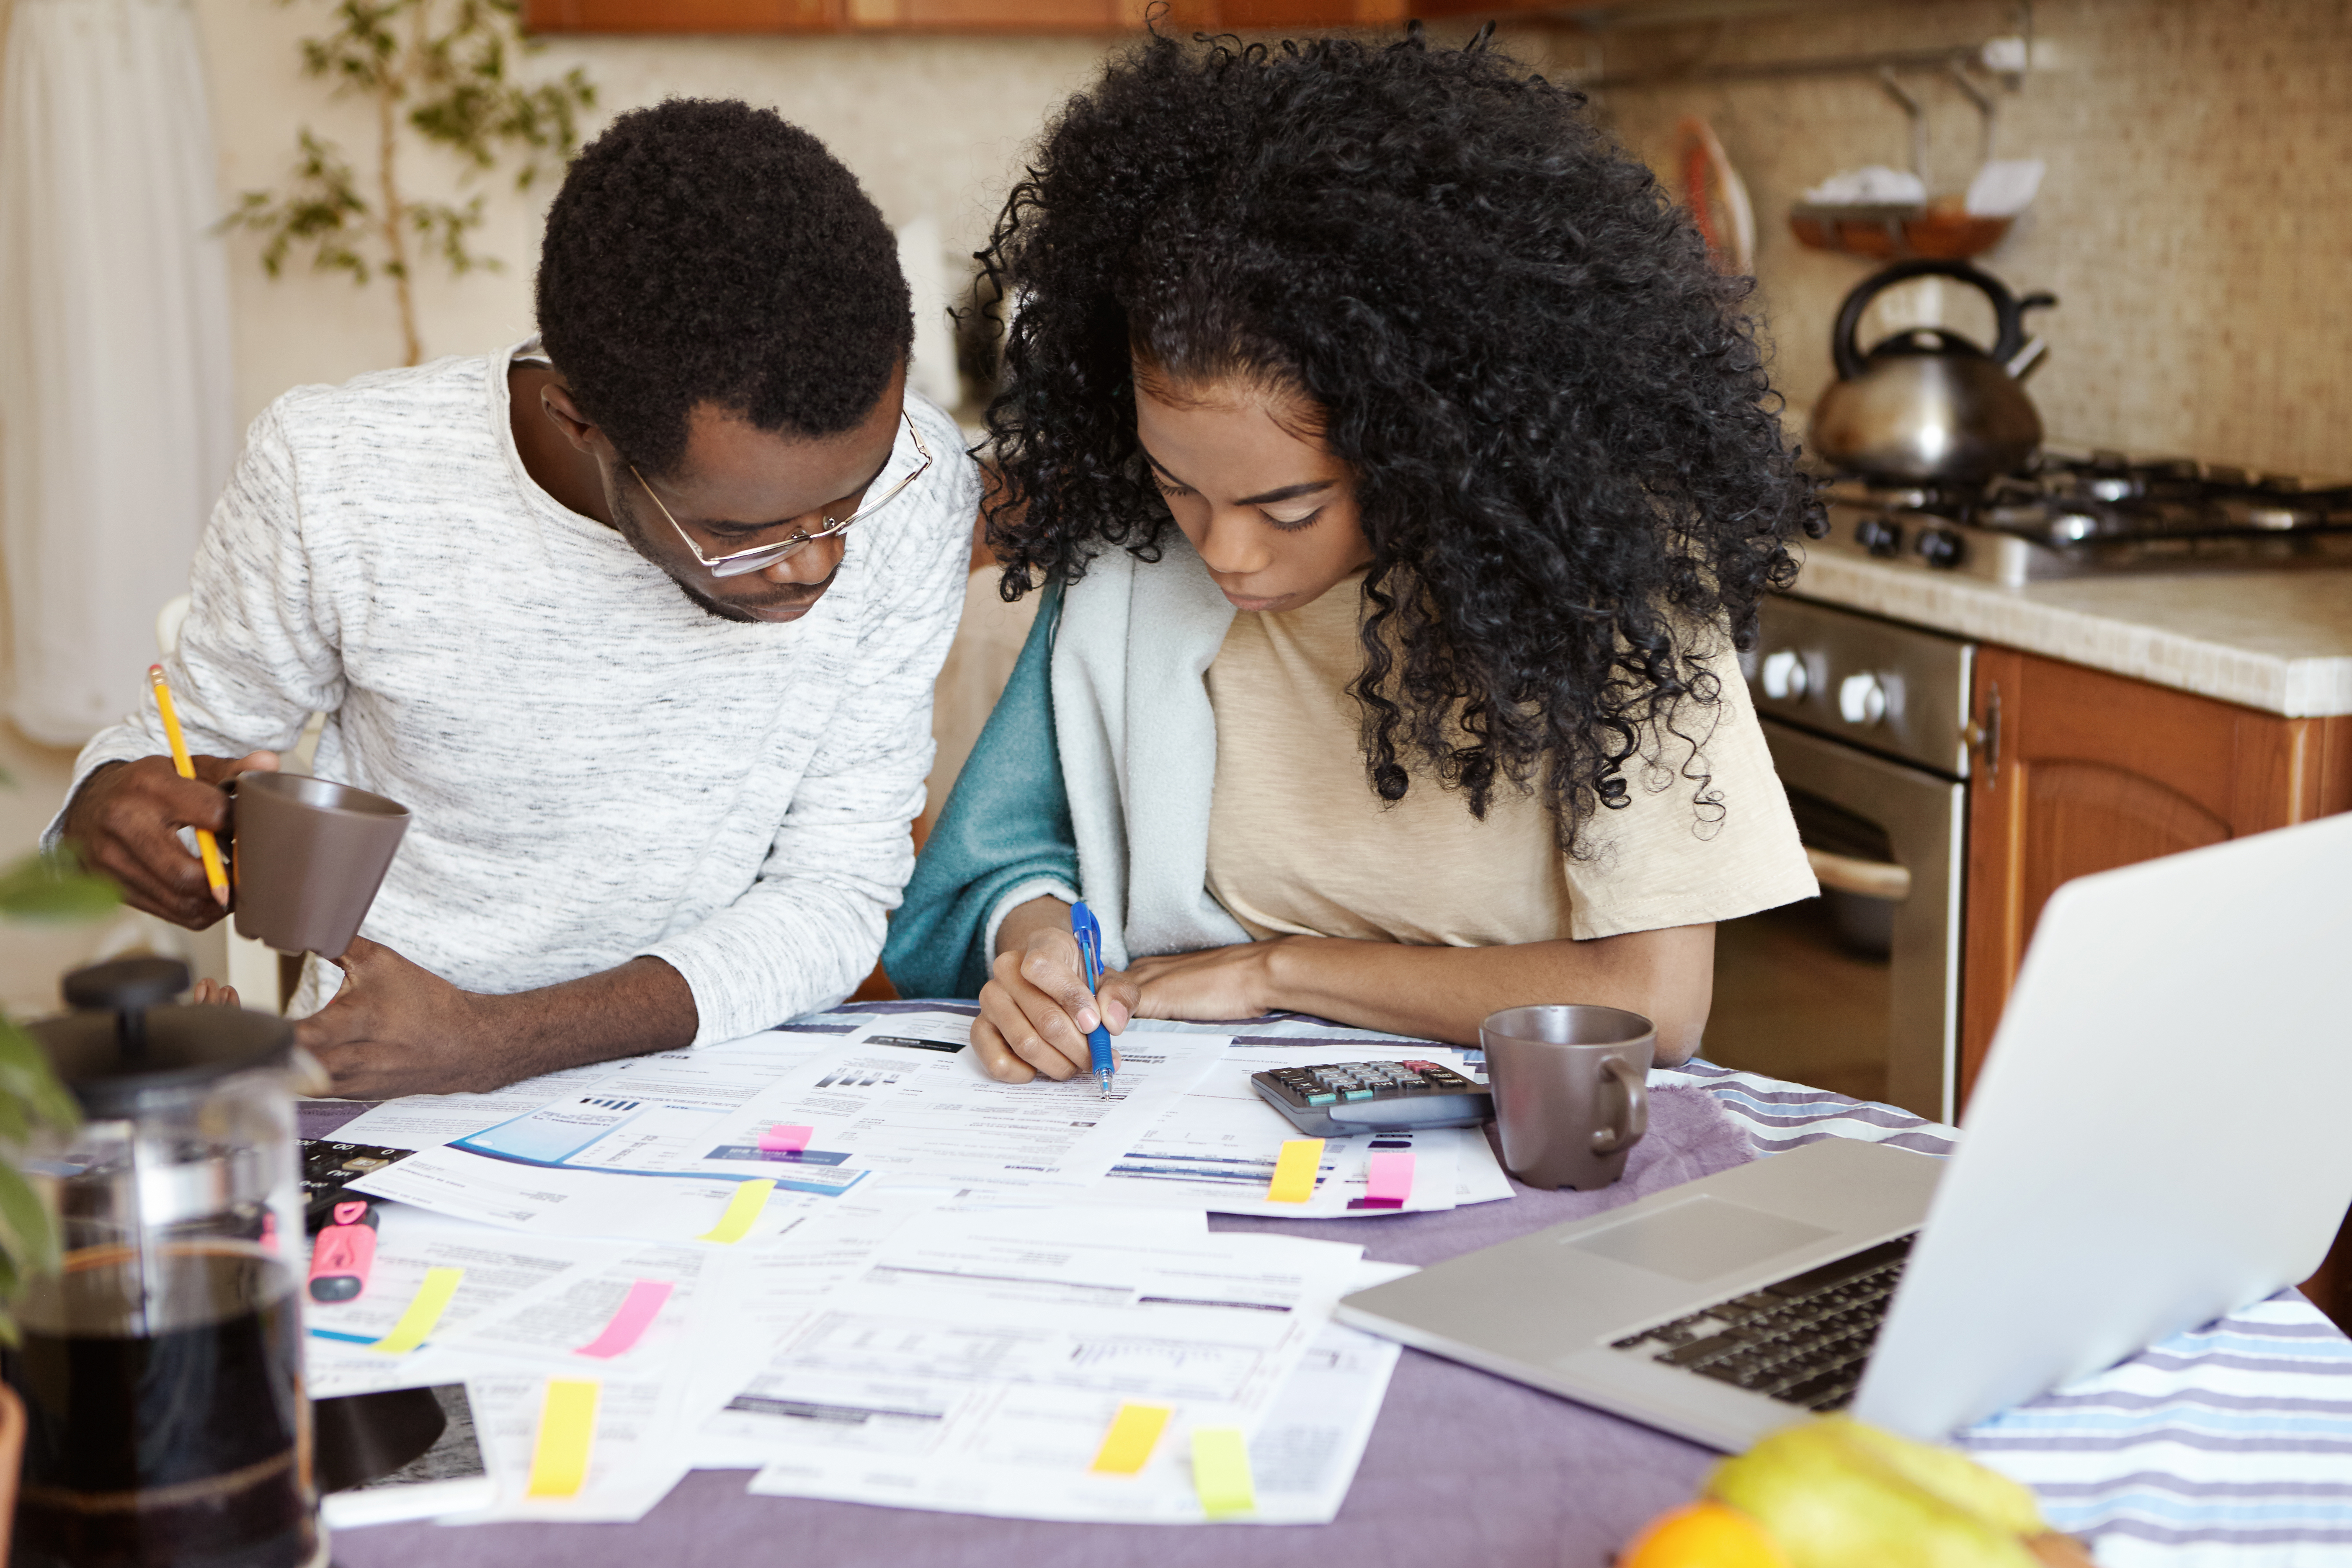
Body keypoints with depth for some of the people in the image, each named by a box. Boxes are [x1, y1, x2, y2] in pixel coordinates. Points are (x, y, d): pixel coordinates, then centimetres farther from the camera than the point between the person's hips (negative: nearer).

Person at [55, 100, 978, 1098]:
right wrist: (117, 800, -21)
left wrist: (499, 1043, -23)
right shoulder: (334, 476, -17)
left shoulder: (909, 484, -16)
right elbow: (203, 734, 4)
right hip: (383, 1101, 1)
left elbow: (835, 897, -11)